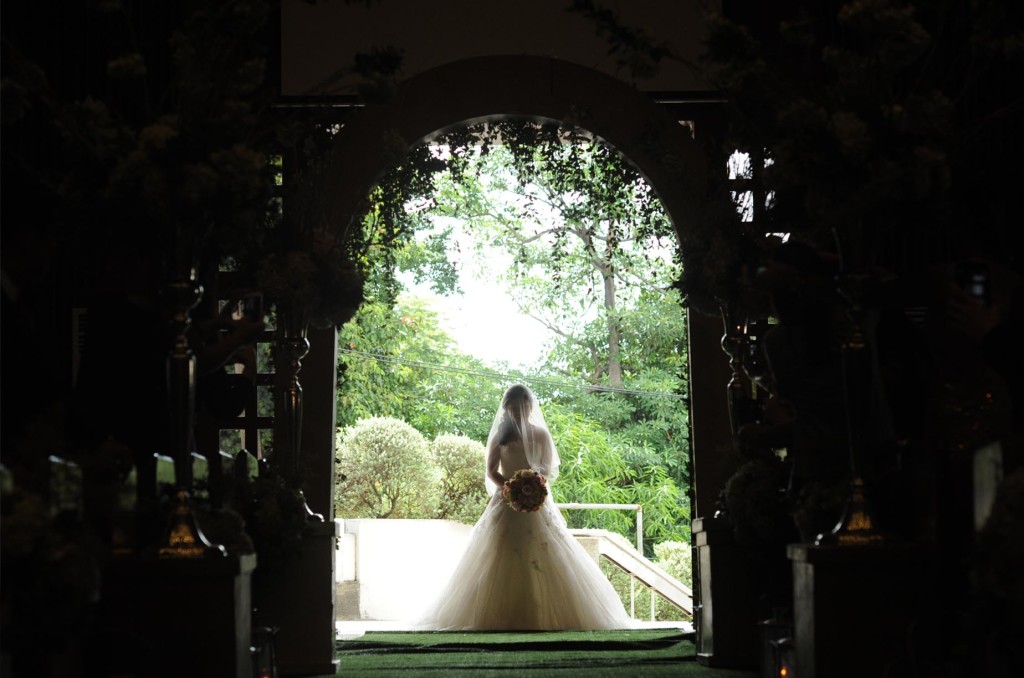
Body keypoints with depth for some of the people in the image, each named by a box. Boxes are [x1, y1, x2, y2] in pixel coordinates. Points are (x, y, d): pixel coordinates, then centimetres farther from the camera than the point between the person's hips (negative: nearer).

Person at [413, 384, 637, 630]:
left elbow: (550, 470, 8)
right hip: (506, 502, 0)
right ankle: (501, 616, -13)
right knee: (503, 562, -9)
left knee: (543, 560, -10)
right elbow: (491, 471, 6)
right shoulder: (500, 434, 8)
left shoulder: (541, 434, 8)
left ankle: (546, 614, -10)